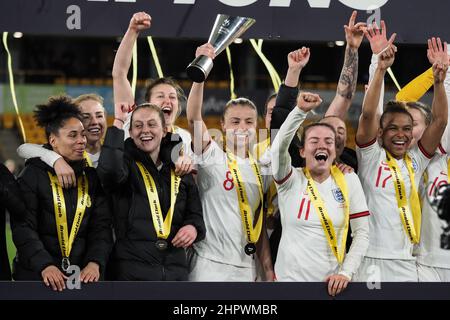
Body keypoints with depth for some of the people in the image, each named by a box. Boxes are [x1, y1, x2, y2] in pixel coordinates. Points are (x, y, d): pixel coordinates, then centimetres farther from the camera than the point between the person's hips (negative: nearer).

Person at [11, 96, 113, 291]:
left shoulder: (92, 177, 10)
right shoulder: (32, 175, -1)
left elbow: (101, 227, 3)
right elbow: (23, 228, -9)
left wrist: (95, 263, -15)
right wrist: (45, 266, -23)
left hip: (84, 276, 3)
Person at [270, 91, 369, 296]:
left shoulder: (349, 181, 2)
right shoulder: (291, 180, -2)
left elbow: (362, 232, 1)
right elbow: (278, 148, -22)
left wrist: (346, 273, -11)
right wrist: (300, 110, -33)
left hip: (332, 284, 1)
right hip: (290, 279, -1)